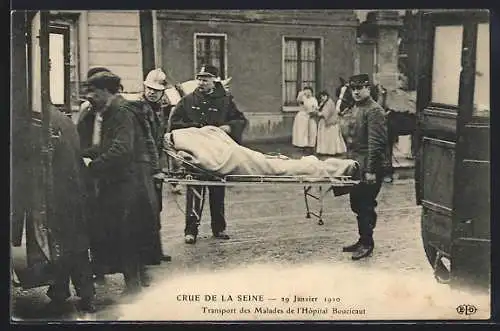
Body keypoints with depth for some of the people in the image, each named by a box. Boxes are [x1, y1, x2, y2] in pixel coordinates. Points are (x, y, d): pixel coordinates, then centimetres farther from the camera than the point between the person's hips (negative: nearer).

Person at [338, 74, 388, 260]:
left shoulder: (374, 110, -12)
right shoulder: (352, 110, 17)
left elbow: (376, 142, -19)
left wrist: (371, 170, -22)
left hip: (368, 169, -9)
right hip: (355, 166, 9)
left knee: (366, 205, -4)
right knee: (357, 205, 14)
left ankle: (367, 243, 6)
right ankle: (363, 240, 25)